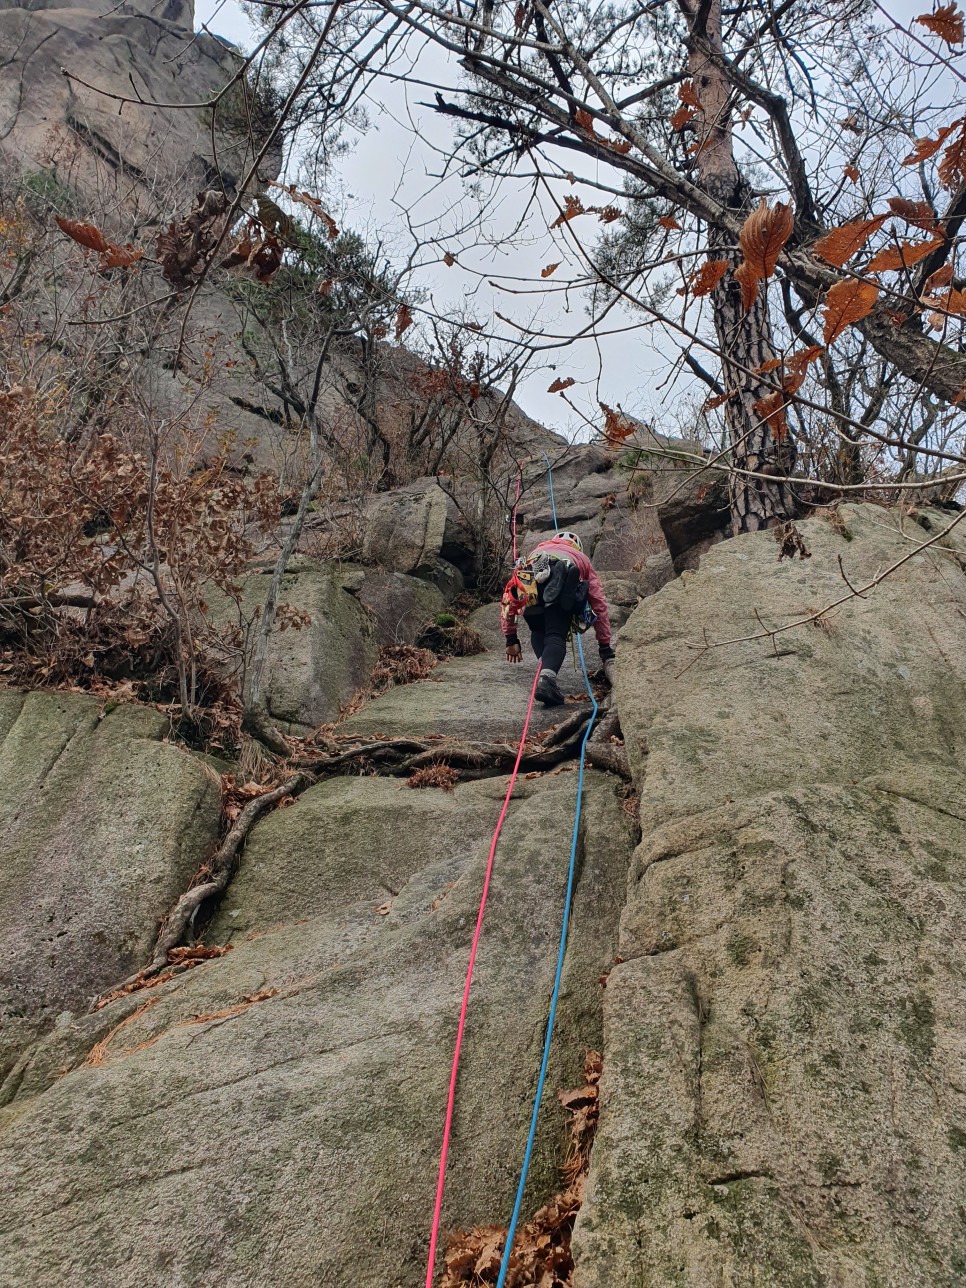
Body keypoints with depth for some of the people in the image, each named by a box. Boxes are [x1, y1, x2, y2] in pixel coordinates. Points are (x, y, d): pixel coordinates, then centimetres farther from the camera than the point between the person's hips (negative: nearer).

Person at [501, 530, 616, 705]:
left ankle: (547, 669, 2)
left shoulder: (536, 551, 46)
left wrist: (511, 640, 49)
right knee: (556, 636, -2)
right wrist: (605, 648, 45)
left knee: (537, 632, 23)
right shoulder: (582, 559, 42)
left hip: (528, 581, 2)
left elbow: (508, 599, 43)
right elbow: (599, 606, 40)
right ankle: (547, 678, -29)